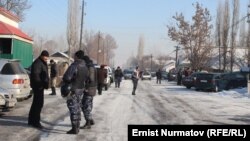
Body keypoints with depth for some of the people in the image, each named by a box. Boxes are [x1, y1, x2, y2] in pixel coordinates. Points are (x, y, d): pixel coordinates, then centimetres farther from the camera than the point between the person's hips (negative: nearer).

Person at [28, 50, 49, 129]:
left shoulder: (43, 63, 17)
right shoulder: (37, 63, -16)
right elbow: (35, 75, -24)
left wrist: (45, 84, 14)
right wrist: (41, 84, -24)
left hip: (40, 86, 11)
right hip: (38, 86, -11)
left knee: (36, 103, 16)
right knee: (39, 103, -9)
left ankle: (31, 120, 25)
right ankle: (36, 122, -6)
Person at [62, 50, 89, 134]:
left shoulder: (74, 66, -20)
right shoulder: (85, 67, 5)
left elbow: (66, 78, -24)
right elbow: (85, 78, 13)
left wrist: (65, 81, -4)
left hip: (73, 89, -8)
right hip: (81, 89, 8)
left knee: (73, 109, -2)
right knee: (77, 108, 15)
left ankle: (74, 129, 0)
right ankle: (77, 127, 22)